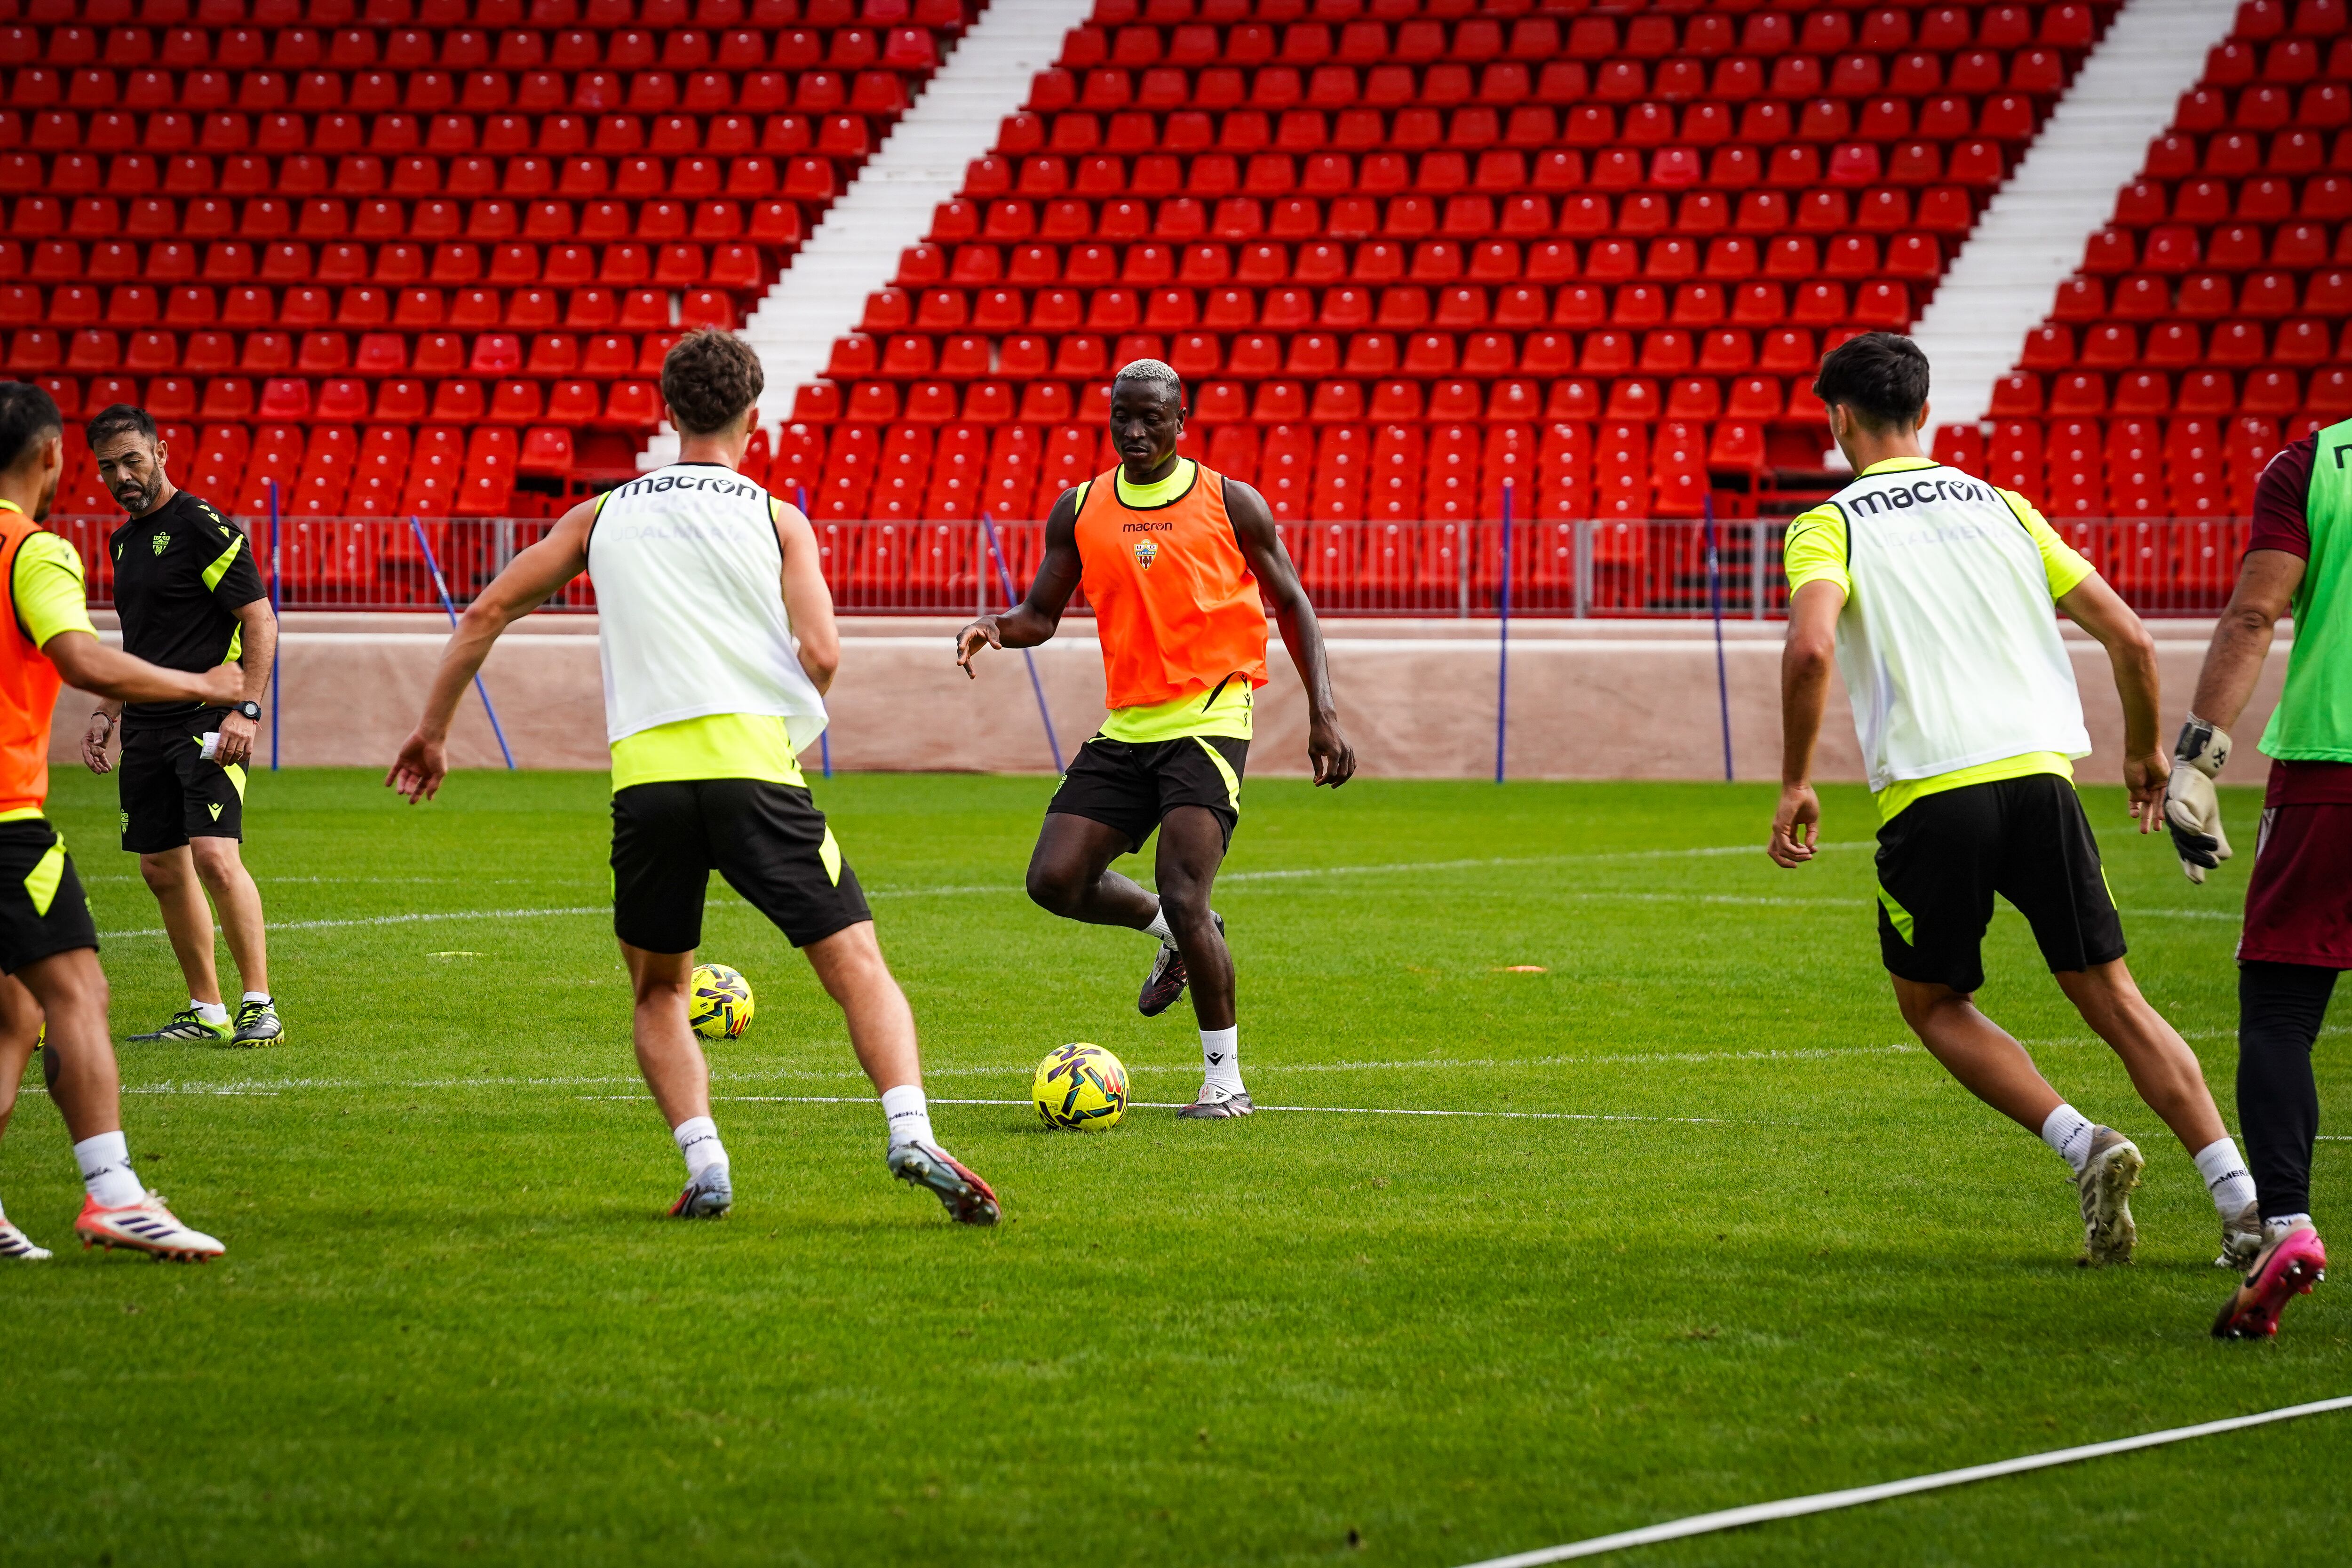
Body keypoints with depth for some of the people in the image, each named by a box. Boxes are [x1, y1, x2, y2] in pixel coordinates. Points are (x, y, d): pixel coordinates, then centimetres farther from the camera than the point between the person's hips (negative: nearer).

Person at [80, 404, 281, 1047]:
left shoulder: (202, 526, -9)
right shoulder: (124, 541, 16)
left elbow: (261, 619, -12)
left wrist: (246, 710, -19)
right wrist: (107, 712, 18)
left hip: (207, 721, -8)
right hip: (147, 726, 9)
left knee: (215, 856, -19)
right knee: (161, 868, 8)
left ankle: (259, 1006, -15)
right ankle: (206, 1012, 16)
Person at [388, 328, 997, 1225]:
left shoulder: (603, 516, 18)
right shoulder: (777, 520, 10)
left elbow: (486, 615, 20)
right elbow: (821, 654, -3)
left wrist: (432, 732, 31)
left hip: (645, 778, 2)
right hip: (753, 765, -2)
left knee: (658, 993, 20)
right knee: (857, 966, -1)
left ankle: (704, 1161, 0)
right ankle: (910, 1131, -24)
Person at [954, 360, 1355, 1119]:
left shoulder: (1230, 503, -1)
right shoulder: (1079, 511, 8)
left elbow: (1291, 604, 6)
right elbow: (1042, 613, 13)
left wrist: (1323, 711, -2)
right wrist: (998, 626, -12)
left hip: (1208, 720, -5)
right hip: (1125, 727, 5)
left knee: (1184, 899, -16)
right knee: (1056, 880, -6)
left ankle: (1225, 1080, -2)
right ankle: (1173, 932, 25)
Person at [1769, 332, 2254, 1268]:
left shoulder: (1829, 525, 5)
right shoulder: (2000, 506, 17)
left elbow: (1809, 647, -16)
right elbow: (2129, 637, 13)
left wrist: (1795, 784, -6)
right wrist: (2146, 750, 28)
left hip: (1929, 796, -3)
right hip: (2038, 772, 3)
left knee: (1934, 1004, 16)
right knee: (2111, 997, 8)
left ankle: (2081, 1144, -6)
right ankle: (2243, 1197, -6)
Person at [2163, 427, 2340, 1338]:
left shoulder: (2308, 466, 1)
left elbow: (2253, 616, -7)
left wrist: (2197, 760, -7)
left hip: (2323, 770, -2)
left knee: (2277, 1016, 0)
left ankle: (2285, 1220, -19)